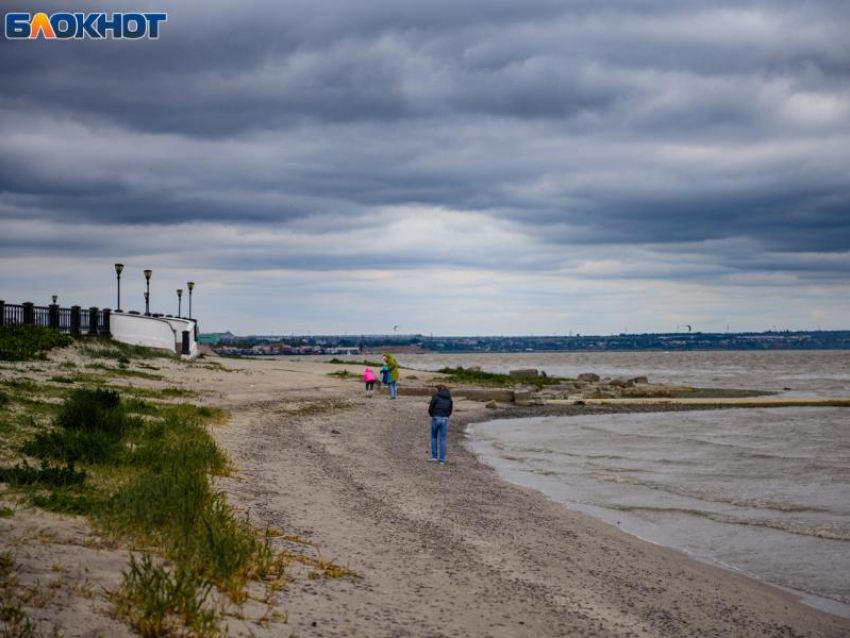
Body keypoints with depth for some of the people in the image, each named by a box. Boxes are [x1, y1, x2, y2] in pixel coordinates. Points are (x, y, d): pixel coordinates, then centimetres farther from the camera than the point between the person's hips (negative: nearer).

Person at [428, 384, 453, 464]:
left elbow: (430, 408, -4)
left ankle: (434, 456, 11)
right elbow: (450, 411, 13)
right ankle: (442, 459, 3)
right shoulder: (449, 399, 11)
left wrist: (432, 415, 14)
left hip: (436, 418, -3)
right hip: (445, 419, 3)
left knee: (434, 437, 16)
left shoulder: (436, 397, -1)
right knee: (442, 440, 6)